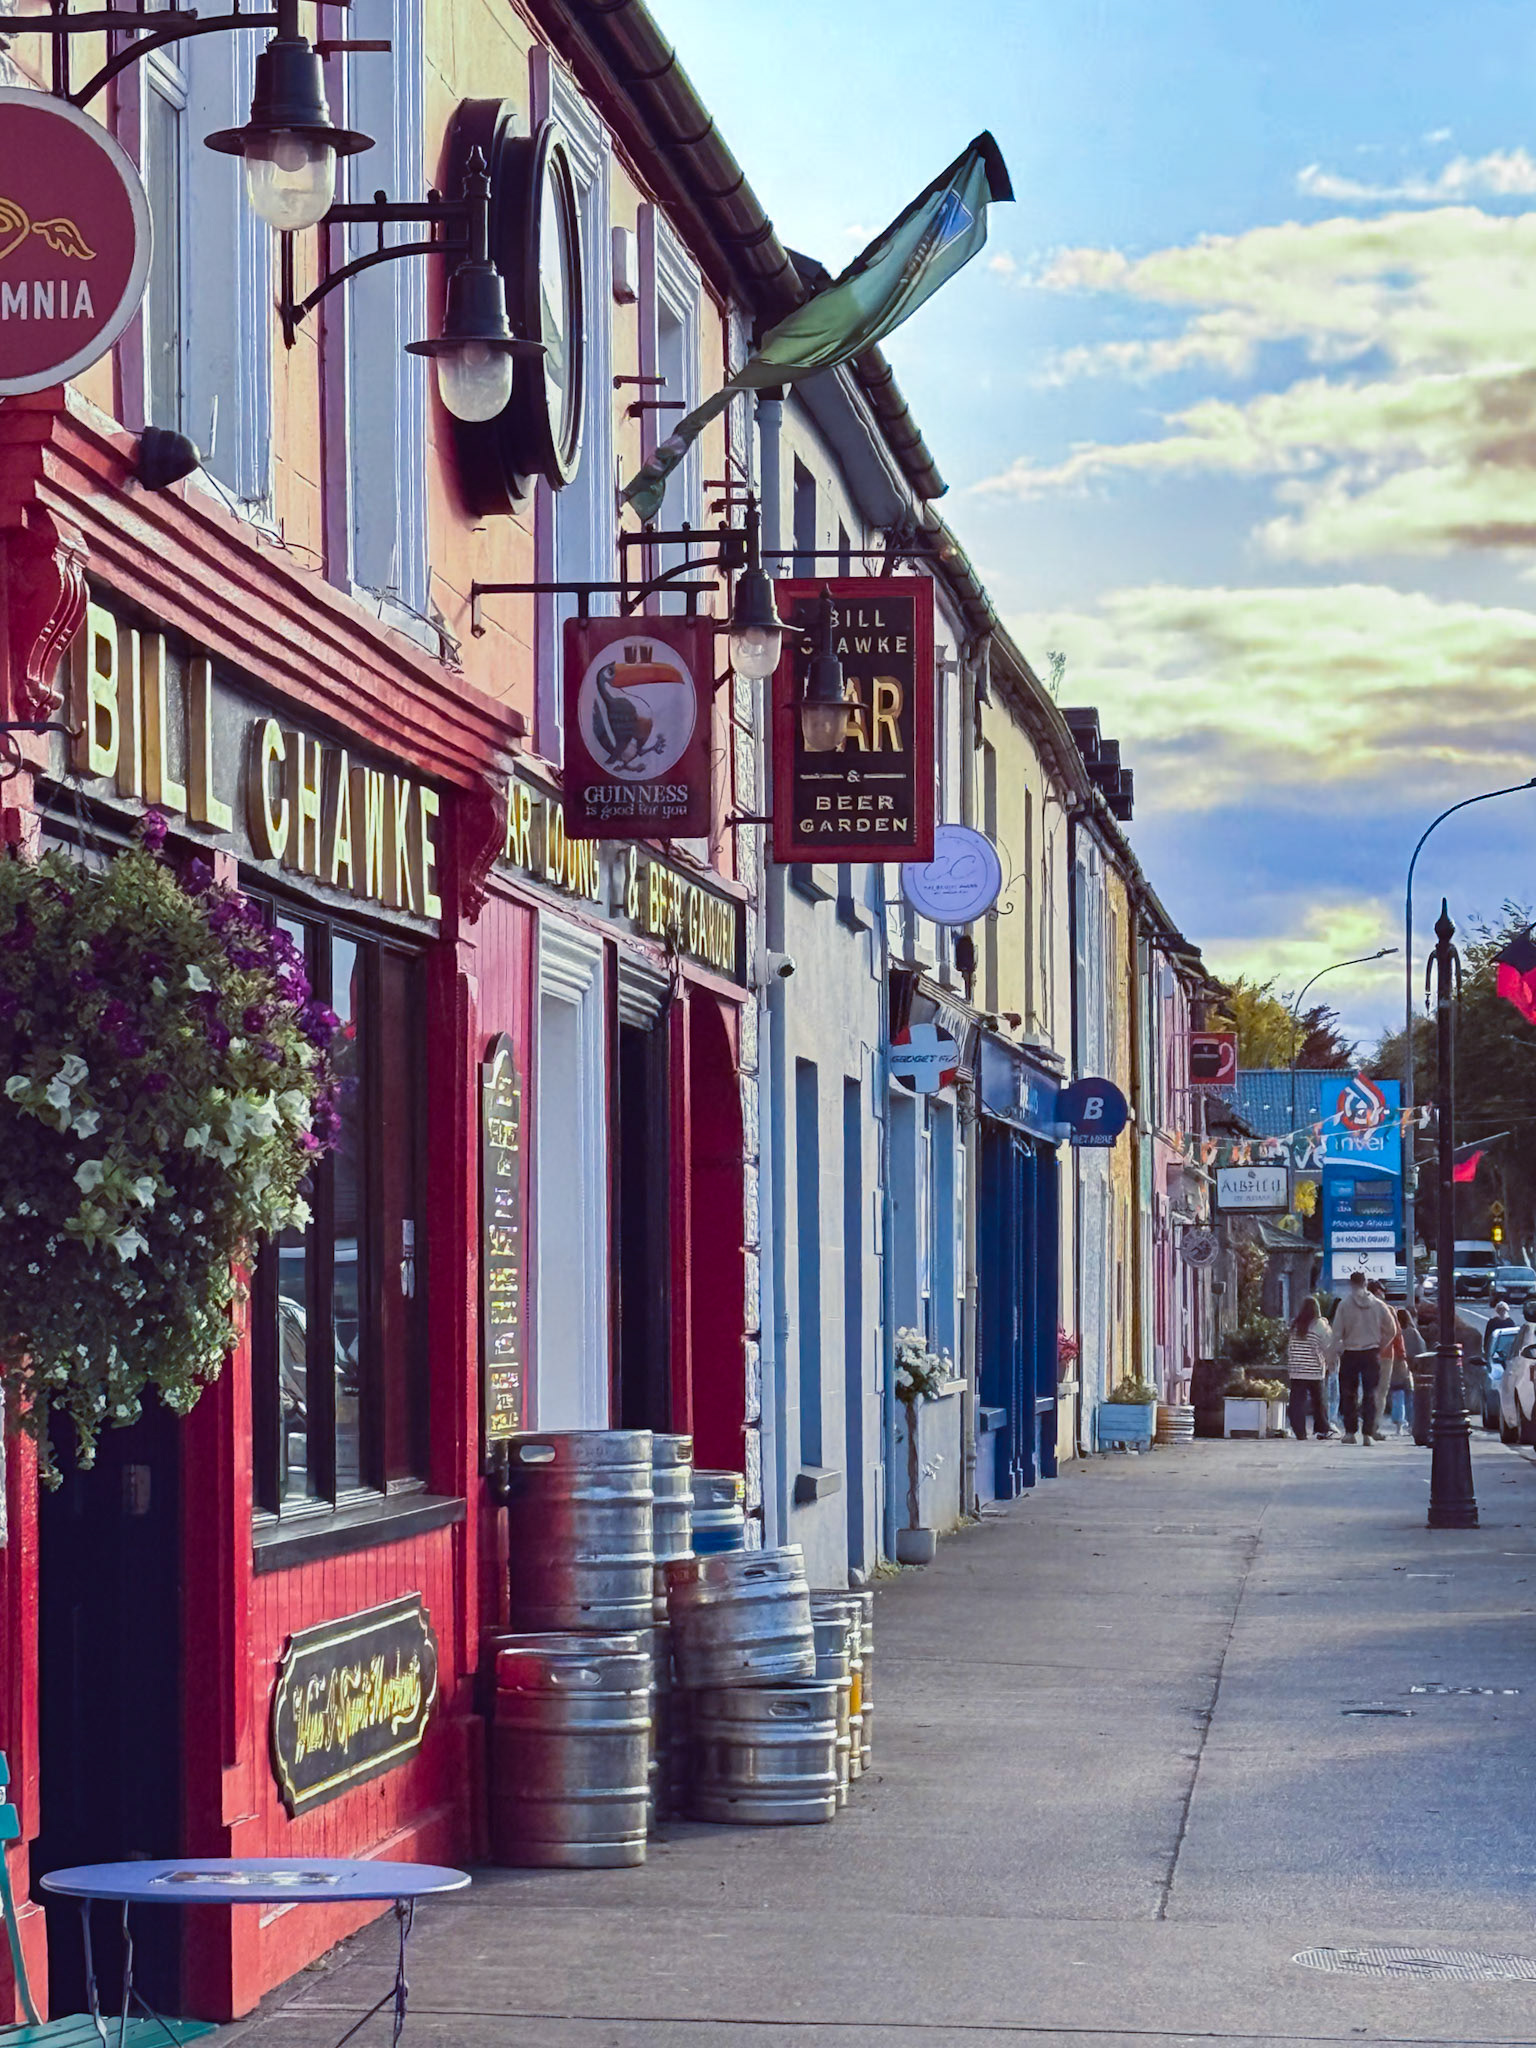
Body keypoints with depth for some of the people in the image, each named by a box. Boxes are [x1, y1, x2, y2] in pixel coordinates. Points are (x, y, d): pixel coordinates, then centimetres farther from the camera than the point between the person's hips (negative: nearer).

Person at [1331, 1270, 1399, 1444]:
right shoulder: (1378, 1305, 2)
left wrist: (1339, 1351, 5)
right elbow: (1392, 1330, 5)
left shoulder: (1344, 1305, -5)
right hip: (1372, 1354, 1)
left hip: (1350, 1353, -1)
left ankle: (1350, 1431, 8)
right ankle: (1368, 1433, -2)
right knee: (1370, 1394, 4)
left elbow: (1337, 1332, -6)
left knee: (1349, 1394, 9)